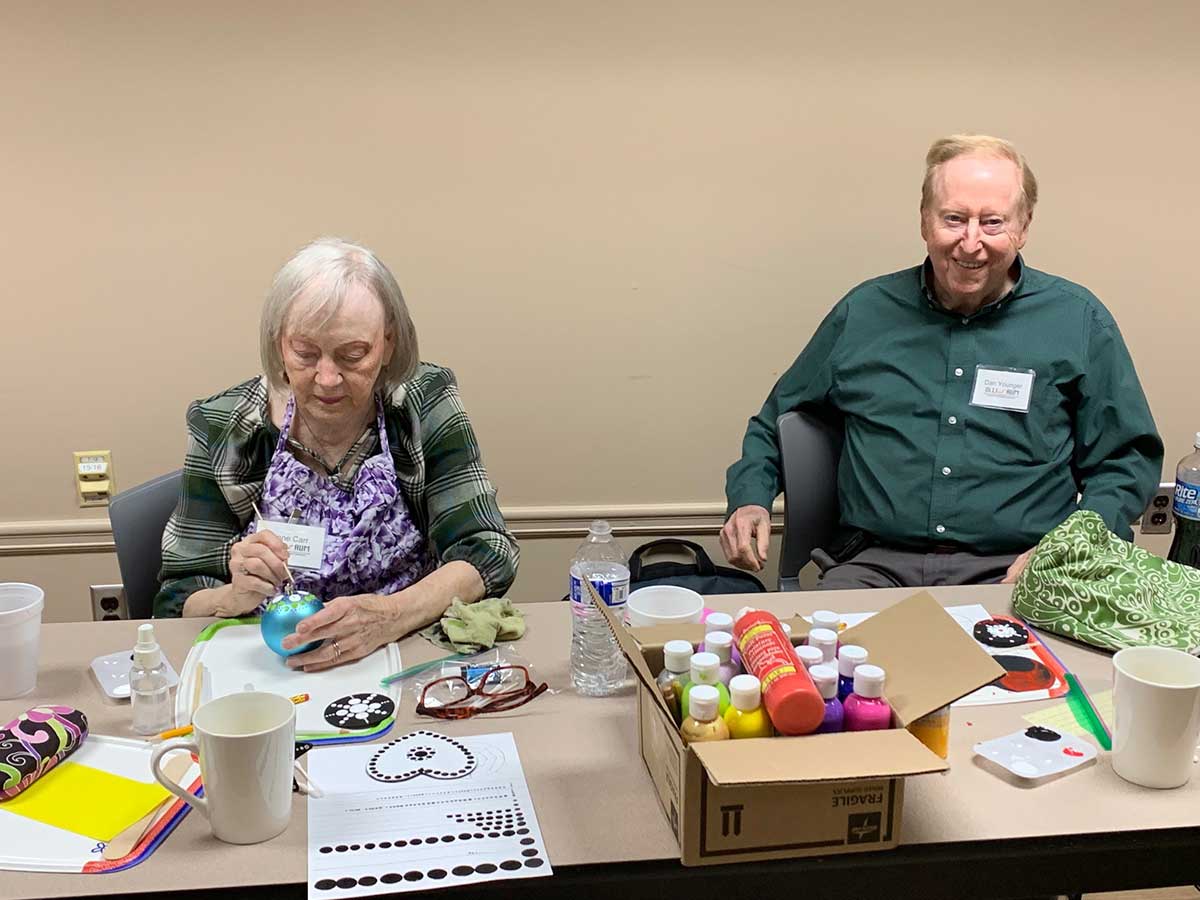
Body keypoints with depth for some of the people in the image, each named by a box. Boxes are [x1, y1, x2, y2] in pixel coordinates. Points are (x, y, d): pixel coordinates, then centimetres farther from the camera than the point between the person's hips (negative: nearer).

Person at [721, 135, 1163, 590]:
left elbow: (1129, 460, 10)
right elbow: (774, 421, 22)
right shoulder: (865, 311, 12)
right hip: (875, 563, 0)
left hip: (1010, 571, 1)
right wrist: (750, 499, 3)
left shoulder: (1079, 321, 8)